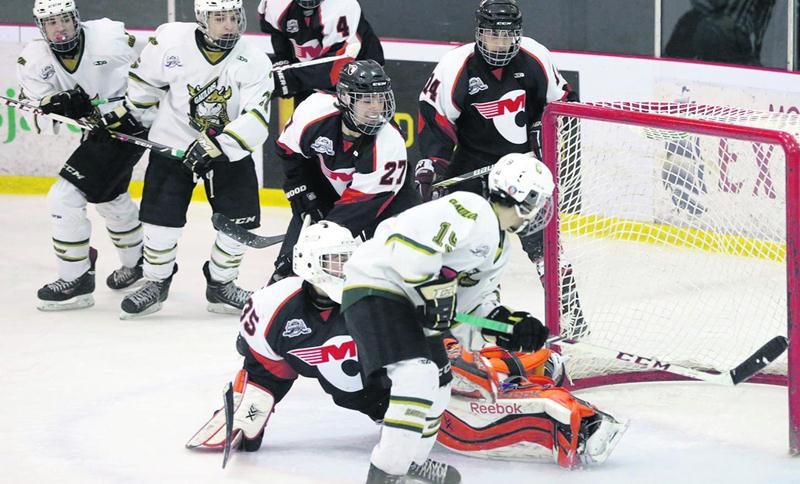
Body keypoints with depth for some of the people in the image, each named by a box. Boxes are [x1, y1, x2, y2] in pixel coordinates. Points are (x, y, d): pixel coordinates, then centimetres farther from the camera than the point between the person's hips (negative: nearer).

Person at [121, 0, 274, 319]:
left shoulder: (253, 63, -17)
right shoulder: (172, 41, -16)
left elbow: (256, 121, -25)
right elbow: (145, 80, 2)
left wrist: (215, 146, -34)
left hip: (228, 151, 1)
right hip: (173, 145, -1)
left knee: (239, 220, -4)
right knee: (162, 219, -5)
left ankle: (221, 285, 19)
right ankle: (155, 284, 17)